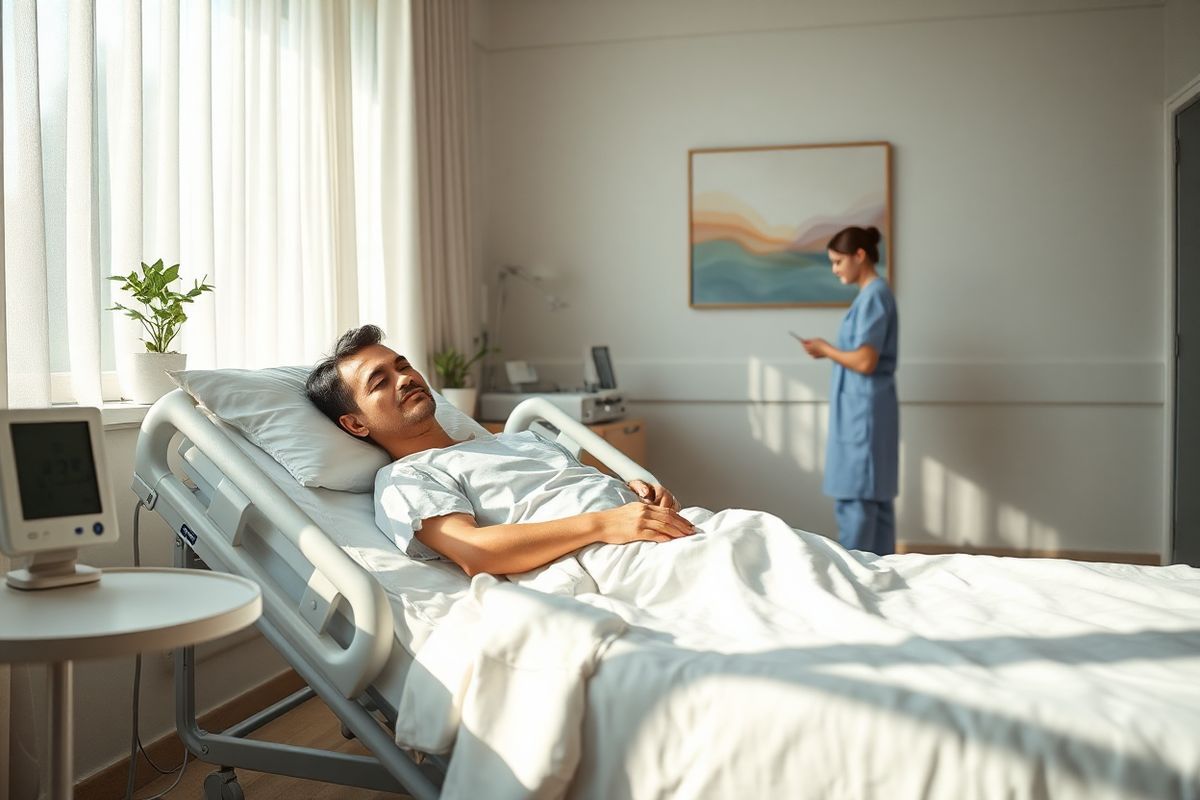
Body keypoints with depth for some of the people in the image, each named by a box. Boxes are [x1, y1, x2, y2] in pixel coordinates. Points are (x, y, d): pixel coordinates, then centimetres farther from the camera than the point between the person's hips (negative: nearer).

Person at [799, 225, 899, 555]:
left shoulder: (873, 296, -15)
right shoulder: (875, 293, 15)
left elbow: (865, 362, -20)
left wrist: (825, 349, -7)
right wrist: (830, 350, 7)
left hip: (863, 409, -10)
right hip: (864, 408, 10)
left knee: (854, 499, -5)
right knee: (876, 496, 13)